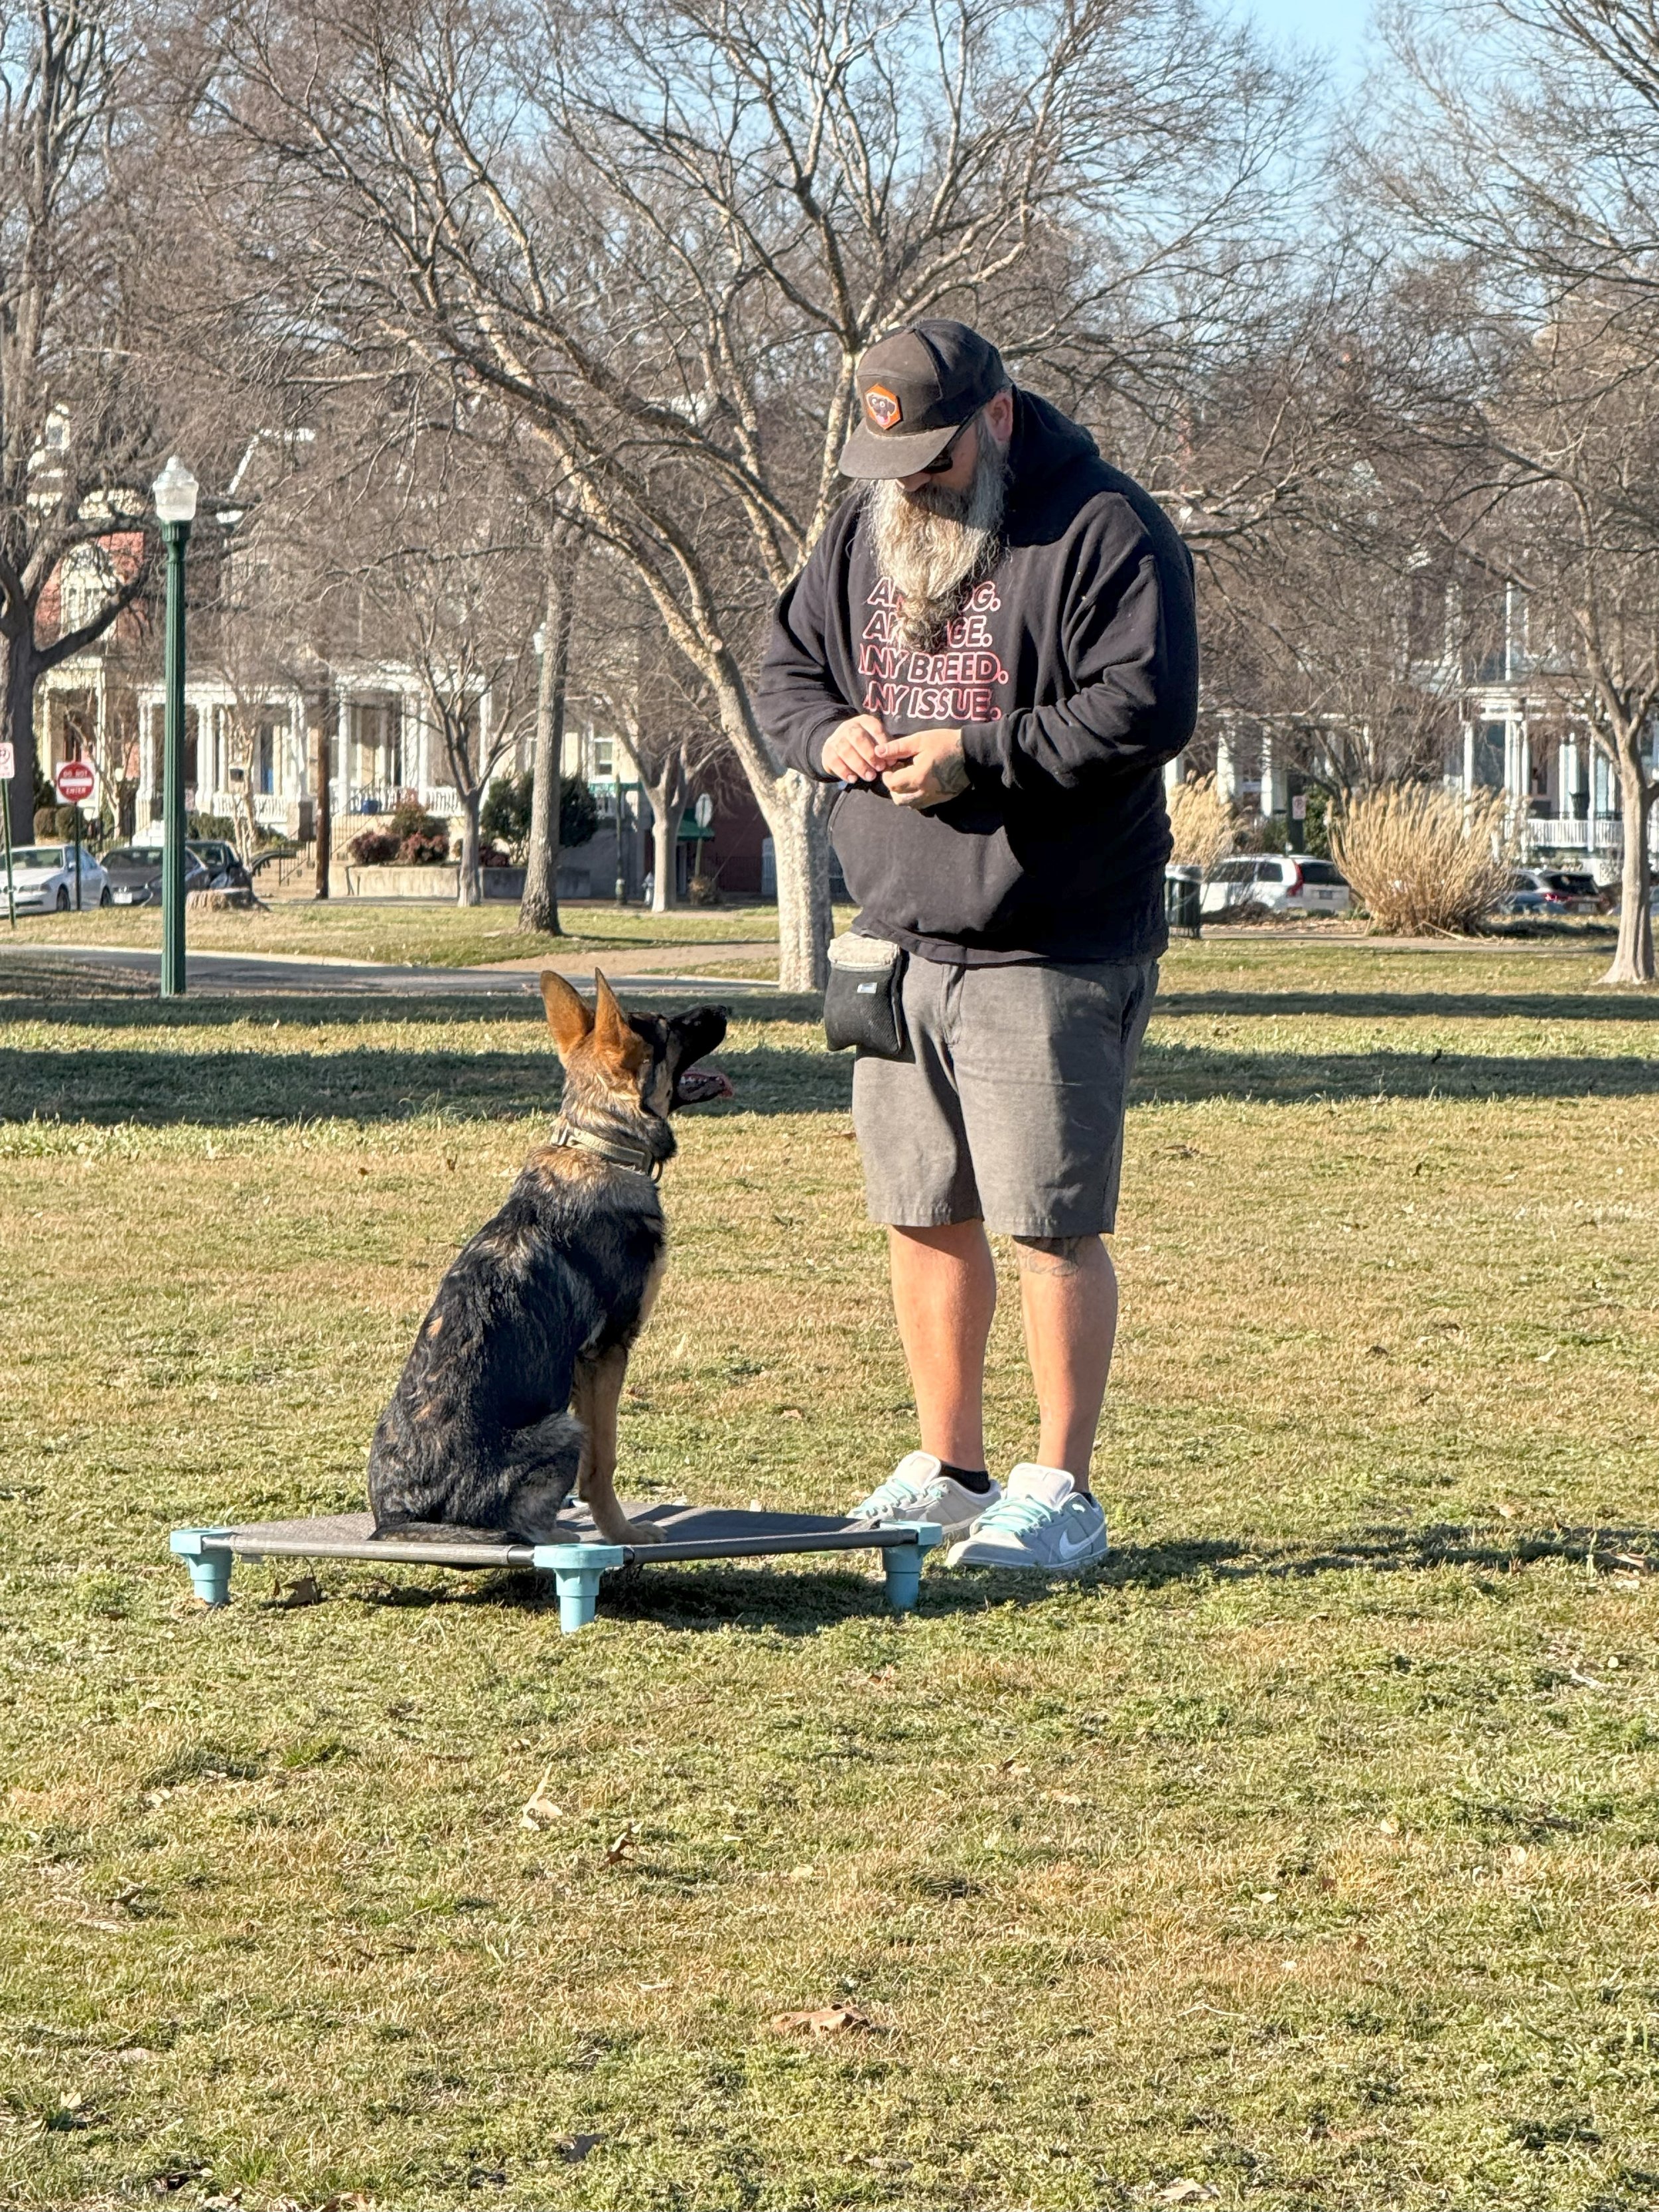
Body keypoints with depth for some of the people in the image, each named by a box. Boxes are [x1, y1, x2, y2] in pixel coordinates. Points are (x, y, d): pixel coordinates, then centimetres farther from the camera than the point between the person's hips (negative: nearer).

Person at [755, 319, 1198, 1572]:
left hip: (1054, 956, -7)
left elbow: (1146, 707, -18)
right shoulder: (865, 532, 12)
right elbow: (787, 668, 19)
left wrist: (981, 755, -22)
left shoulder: (1101, 530, -11)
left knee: (1052, 1225, -6)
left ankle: (1063, 1494, 2)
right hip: (900, 941, 7)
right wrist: (829, 732, -4)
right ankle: (949, 1470, 24)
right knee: (923, 1217, 13)